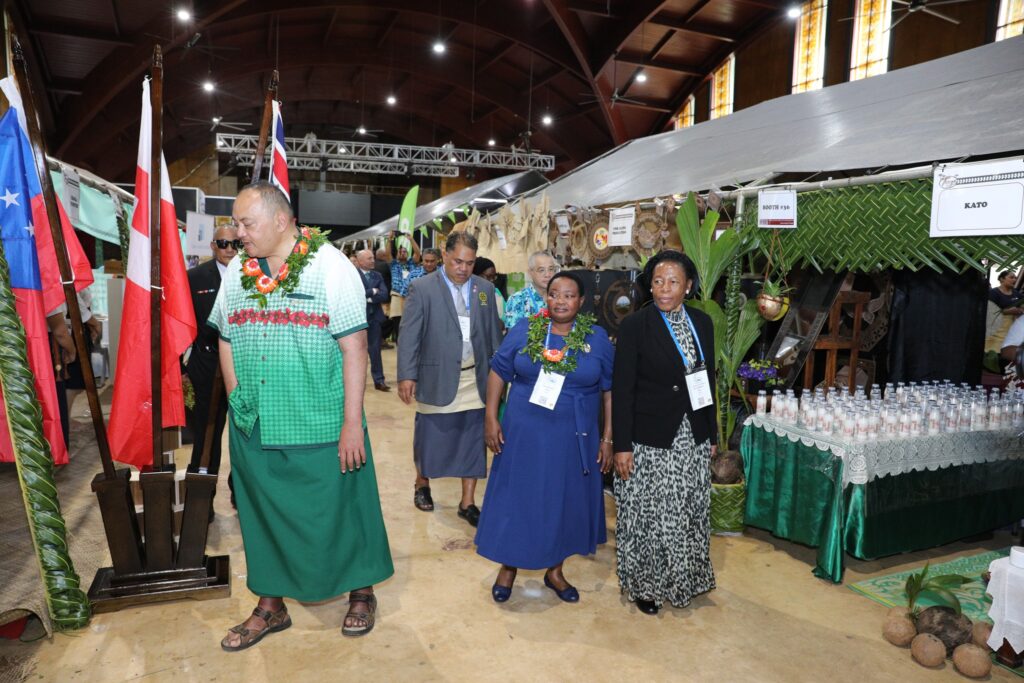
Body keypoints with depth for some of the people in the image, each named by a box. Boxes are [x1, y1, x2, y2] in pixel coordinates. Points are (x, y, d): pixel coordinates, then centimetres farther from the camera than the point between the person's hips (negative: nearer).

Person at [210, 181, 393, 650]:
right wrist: (237, 402, 4)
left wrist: (352, 423, -16)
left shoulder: (330, 266, -9)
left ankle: (361, 592, 32)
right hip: (254, 428, 5)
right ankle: (271, 605, 35)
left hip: (320, 425, -5)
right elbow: (226, 341, 14)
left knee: (337, 510, 8)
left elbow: (354, 349, -12)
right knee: (265, 513, 15)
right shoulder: (236, 271, 7)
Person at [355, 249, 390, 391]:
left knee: (375, 349, 4)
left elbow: (384, 295, -4)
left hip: (374, 316, 3)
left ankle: (379, 380, 7)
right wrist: (373, 291, -12)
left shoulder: (377, 275, 9)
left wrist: (369, 298, -15)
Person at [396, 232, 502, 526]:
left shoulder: (485, 289, 6)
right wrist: (407, 375, -13)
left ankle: (467, 502, 21)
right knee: (429, 437, 10)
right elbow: (409, 335, -7)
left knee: (473, 442, 7)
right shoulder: (422, 288, -5)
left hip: (475, 380, 3)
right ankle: (422, 485, 37)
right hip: (437, 379, -3)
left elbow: (493, 334, 10)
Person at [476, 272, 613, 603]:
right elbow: (498, 372, 2)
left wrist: (608, 438, -1)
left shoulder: (598, 338, -2)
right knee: (517, 496, 9)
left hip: (575, 438, 1)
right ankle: (508, 565, 31)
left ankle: (555, 570, 33)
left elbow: (610, 389, 1)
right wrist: (491, 418, -4)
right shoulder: (524, 330, -3)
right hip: (524, 433, 0)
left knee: (566, 500, 12)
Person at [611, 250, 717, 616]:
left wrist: (711, 436, 11)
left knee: (689, 514, 16)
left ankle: (683, 579, 37)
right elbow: (621, 389, -11)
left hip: (693, 439, 5)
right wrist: (622, 446, -13)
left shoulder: (703, 323, 5)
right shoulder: (635, 325, -10)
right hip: (650, 441, -4)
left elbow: (708, 381, 11)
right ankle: (643, 584, 29)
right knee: (647, 516, 7)